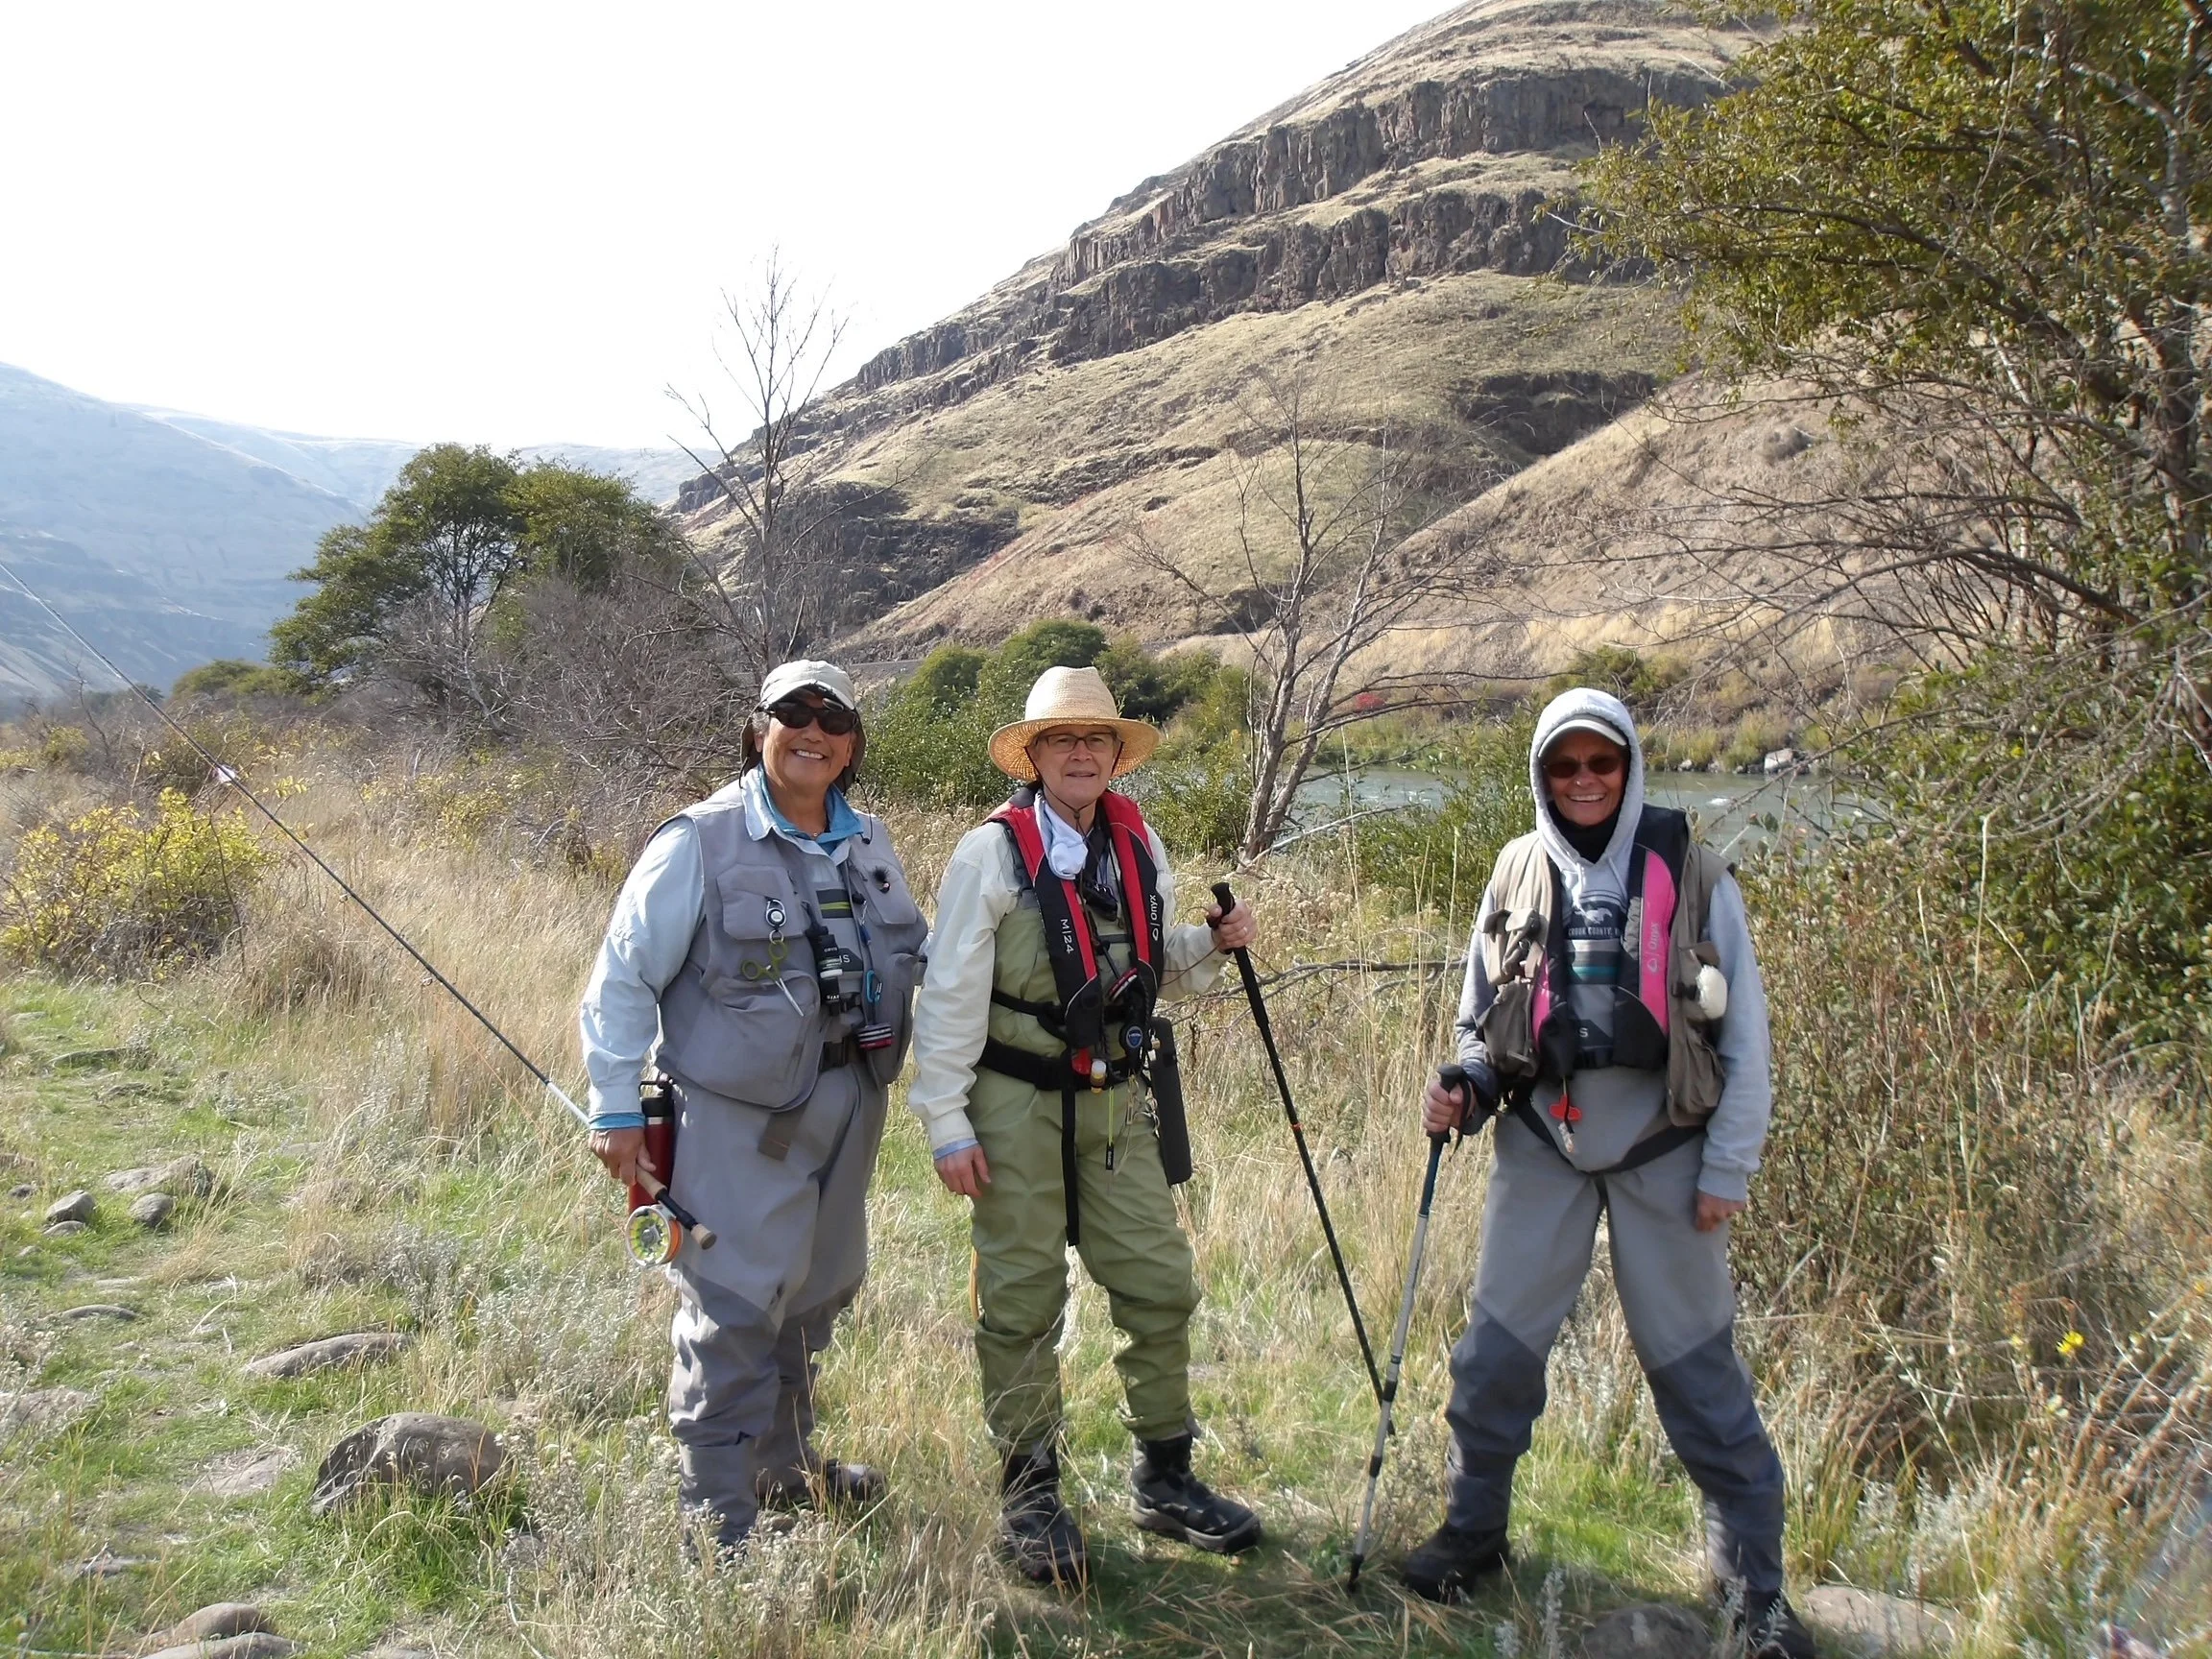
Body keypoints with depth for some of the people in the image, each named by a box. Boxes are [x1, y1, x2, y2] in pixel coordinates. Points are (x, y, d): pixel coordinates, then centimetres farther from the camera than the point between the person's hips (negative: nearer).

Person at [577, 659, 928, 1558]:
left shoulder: (867, 845, 8)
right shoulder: (700, 842, -11)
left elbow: (918, 961, 18)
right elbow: (624, 978, -9)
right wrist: (616, 1108, -11)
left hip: (846, 1107, 7)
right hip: (738, 1114, -7)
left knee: (816, 1293, 18)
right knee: (734, 1311, -5)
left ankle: (783, 1465, 37)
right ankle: (715, 1510, 10)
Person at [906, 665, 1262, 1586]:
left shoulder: (1139, 847, 6)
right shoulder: (992, 852, -10)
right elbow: (949, 997, -10)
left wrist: (1211, 946, -3)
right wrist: (948, 1124, -12)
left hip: (1116, 1103, 5)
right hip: (1018, 1109, -5)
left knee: (1160, 1287, 8)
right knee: (1022, 1304, 5)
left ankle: (1164, 1479, 24)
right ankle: (1028, 1495, 21)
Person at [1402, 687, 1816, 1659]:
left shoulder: (1689, 873, -3)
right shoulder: (1518, 876, 4)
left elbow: (1744, 1034, -1)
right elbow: (1481, 1020, 14)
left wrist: (1729, 1170, -3)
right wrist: (1465, 1094, -5)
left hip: (1662, 1149, -2)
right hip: (1541, 1143, 3)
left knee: (1695, 1360, 4)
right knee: (1498, 1347, 7)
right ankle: (1473, 1530, 26)